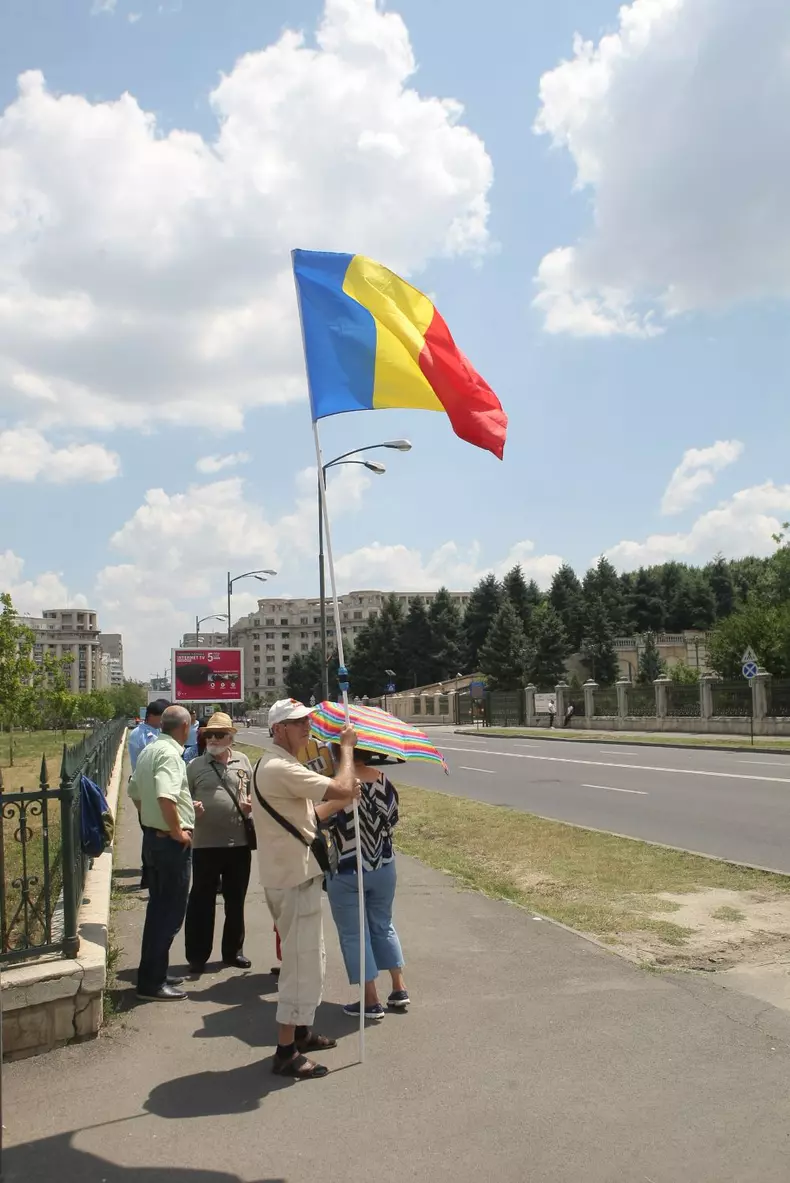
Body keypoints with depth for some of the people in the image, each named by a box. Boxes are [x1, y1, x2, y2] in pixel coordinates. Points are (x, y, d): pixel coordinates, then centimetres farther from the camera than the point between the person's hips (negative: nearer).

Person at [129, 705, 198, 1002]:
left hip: (152, 836, 10)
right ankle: (152, 983, 7)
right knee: (170, 912, 0)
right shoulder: (170, 753, -19)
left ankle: (153, 975, 28)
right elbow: (165, 796, -33)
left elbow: (135, 792, 19)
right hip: (171, 842, -10)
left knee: (159, 908, 18)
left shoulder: (148, 751, 10)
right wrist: (177, 831, -22)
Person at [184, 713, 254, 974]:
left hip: (239, 843, 2)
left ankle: (233, 950, 28)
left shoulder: (242, 761, 7)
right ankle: (197, 955, 16)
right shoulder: (195, 765, 2)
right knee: (201, 901, 4)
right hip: (205, 844, -2)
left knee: (235, 900, 13)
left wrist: (252, 804, -6)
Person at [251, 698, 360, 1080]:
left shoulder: (281, 767, 14)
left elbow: (307, 815, 19)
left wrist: (343, 802, 6)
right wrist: (346, 745, -14)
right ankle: (286, 1052, 4)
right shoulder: (280, 769, -22)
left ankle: (301, 1031, 35)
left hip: (295, 876, 11)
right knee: (302, 963, -5)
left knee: (307, 959, 21)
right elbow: (341, 787, -28)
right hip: (293, 880, -11)